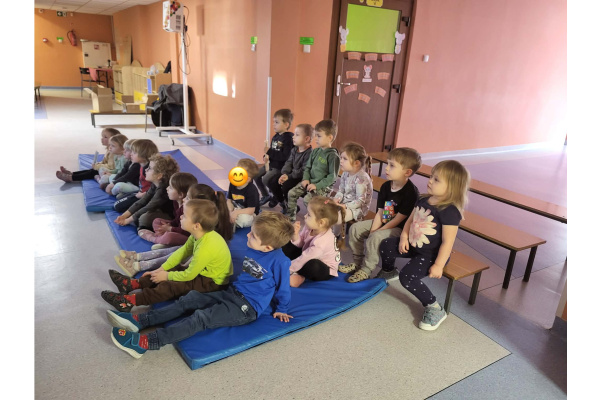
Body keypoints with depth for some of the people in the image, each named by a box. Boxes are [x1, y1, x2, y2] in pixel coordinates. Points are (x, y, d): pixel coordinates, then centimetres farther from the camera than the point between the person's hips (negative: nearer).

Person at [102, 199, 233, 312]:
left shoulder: (206, 249, -34)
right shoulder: (199, 234, -8)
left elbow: (188, 275, -22)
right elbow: (183, 251, 2)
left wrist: (167, 276, -8)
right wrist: (162, 269, -1)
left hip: (213, 283, -9)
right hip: (202, 271, 9)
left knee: (170, 286, -16)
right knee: (174, 268, 9)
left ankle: (129, 301, -13)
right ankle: (133, 284, 10)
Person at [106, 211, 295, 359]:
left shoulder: (279, 261, -22)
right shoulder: (253, 250, 0)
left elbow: (283, 287, -8)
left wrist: (281, 309, 3)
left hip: (248, 308, -8)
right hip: (233, 293, 8)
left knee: (201, 318, -20)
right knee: (190, 299, 0)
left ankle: (145, 342, -25)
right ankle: (140, 320, -2)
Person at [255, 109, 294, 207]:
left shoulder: (288, 138, -20)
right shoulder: (275, 136, 6)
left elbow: (285, 156, -27)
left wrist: (269, 152, -24)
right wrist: (266, 155, -4)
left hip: (280, 167, -9)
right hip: (271, 163, 9)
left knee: (266, 179, -22)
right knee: (256, 175, 8)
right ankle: (266, 196, 26)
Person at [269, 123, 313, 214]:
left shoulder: (309, 153, -19)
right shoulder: (294, 150, 10)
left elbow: (303, 170, -23)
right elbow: (288, 163, 6)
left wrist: (289, 176, -24)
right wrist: (284, 174, -14)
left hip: (301, 178, -8)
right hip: (291, 175, 8)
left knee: (286, 186, -29)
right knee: (272, 183, -1)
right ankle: (282, 202, 21)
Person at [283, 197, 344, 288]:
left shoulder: (321, 242, -36)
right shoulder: (311, 227, -15)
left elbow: (304, 259, -30)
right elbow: (299, 244, -3)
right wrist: (295, 234, -25)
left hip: (325, 270, -8)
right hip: (309, 258, 8)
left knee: (312, 266, -43)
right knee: (287, 245, 4)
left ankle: (300, 276, -12)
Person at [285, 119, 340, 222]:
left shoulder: (333, 155, -14)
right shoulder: (315, 151, 9)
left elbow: (332, 176, -16)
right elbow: (308, 167, 18)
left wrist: (317, 185, -20)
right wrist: (306, 179, 0)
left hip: (324, 186, -7)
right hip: (310, 182, 8)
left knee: (308, 198, -29)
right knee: (291, 193, -4)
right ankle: (290, 218, 8)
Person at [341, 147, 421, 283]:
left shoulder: (411, 192, -23)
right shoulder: (386, 186, 0)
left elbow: (399, 219, -21)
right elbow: (380, 212, 1)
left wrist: (375, 232, -18)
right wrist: (372, 230, -12)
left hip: (399, 228, -8)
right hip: (384, 222, 8)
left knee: (375, 238, -31)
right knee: (355, 228, -2)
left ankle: (365, 271, -11)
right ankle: (358, 262, 12)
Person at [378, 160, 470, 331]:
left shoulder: (449, 211, -27)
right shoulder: (423, 200, -2)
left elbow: (447, 242, -26)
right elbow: (410, 220, 10)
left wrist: (438, 265, -24)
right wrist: (404, 236, -4)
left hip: (431, 255, -8)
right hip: (414, 246, 8)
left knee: (407, 276, -23)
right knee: (386, 245, 10)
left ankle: (435, 309, -4)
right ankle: (388, 272, 41)